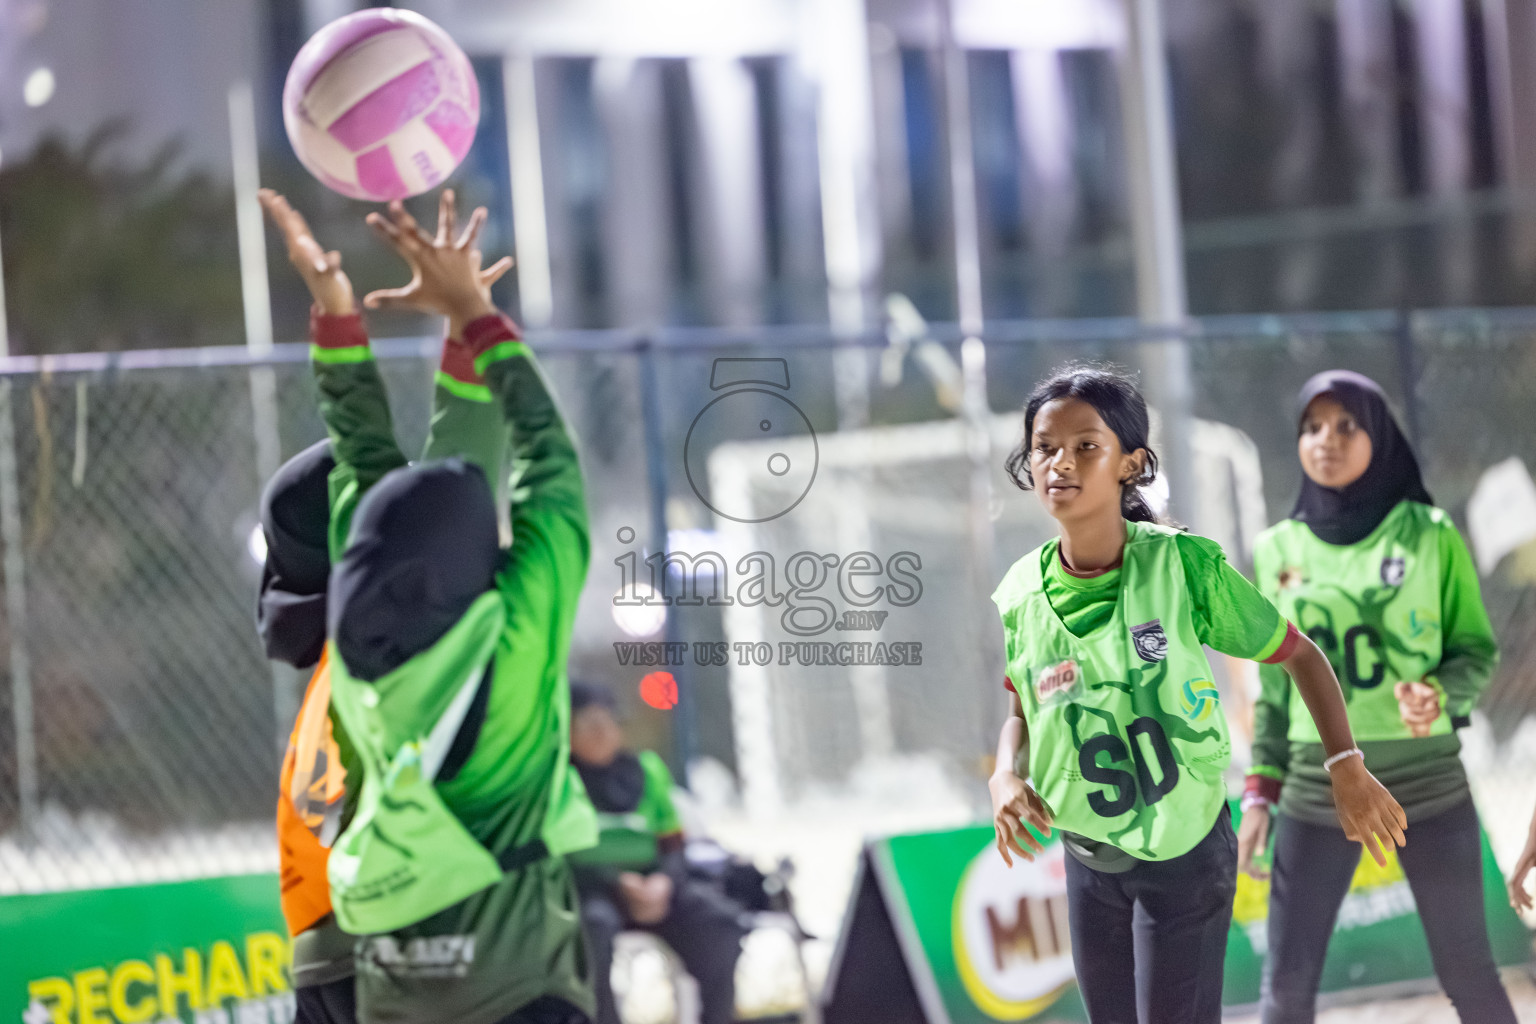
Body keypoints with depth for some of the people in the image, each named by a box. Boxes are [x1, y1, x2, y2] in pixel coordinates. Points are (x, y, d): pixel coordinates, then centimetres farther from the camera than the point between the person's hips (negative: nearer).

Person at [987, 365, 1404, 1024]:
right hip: (1088, 857, 4)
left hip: (1185, 853, -4)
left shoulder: (1184, 564, -17)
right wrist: (1006, 776, -10)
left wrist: (1347, 770, -11)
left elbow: (1298, 654, -6)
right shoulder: (1020, 596, -6)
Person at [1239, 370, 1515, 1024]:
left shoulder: (1430, 536, -2)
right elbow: (1274, 681, 12)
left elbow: (1478, 650, 2)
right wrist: (1259, 791, 8)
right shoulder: (1279, 549, 6)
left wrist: (1439, 695, -19)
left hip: (1426, 776, -2)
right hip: (1320, 783, 2)